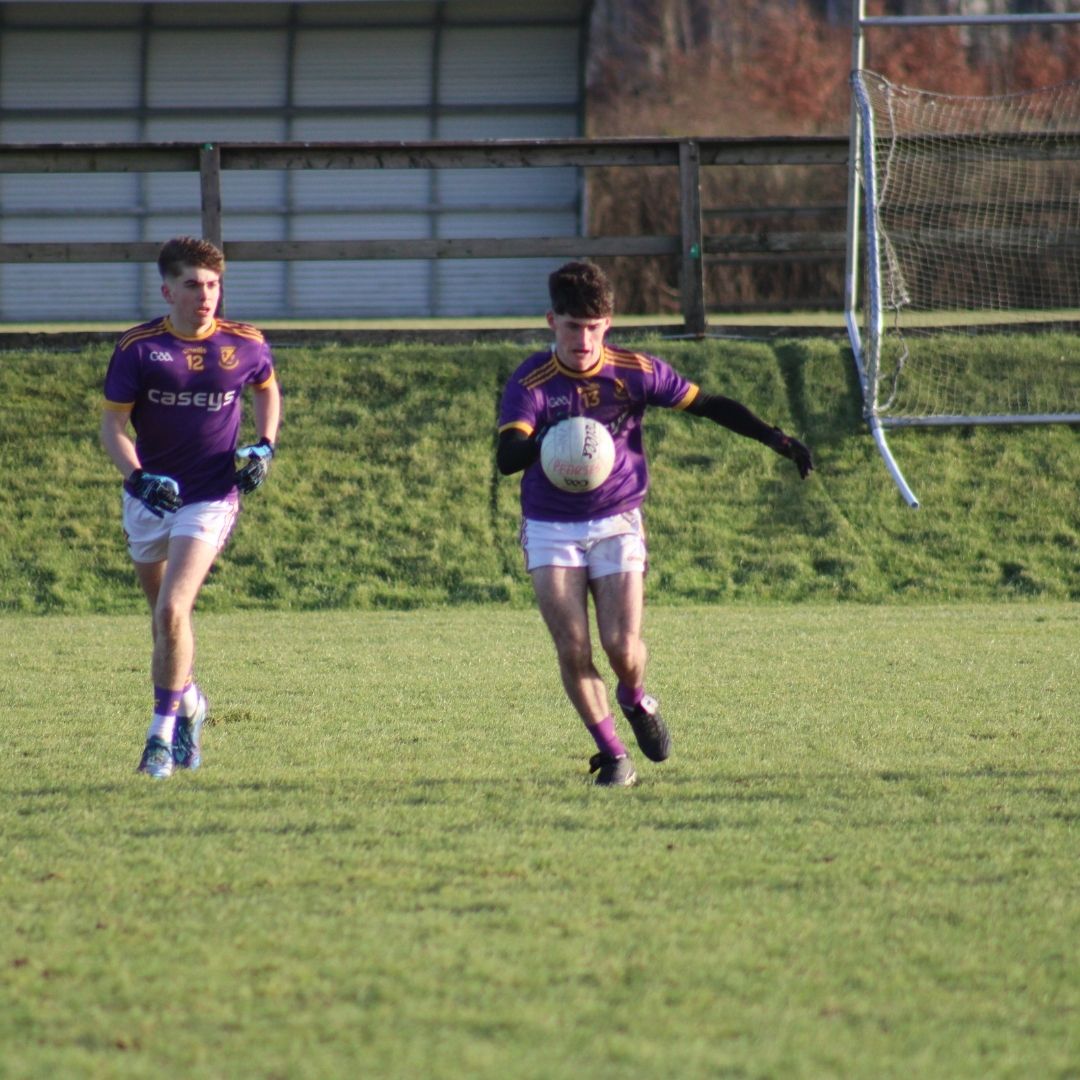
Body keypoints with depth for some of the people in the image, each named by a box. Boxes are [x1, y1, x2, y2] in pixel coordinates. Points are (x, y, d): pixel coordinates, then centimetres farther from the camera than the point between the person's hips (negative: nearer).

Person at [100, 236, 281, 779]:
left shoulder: (246, 345, -4)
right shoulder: (137, 347, -8)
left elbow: (267, 389, 18)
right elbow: (112, 424, -7)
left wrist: (265, 445, 2)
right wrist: (138, 475, -24)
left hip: (210, 500, -2)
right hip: (149, 499, 2)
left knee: (172, 610, -18)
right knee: (163, 616, 16)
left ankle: (163, 732, -11)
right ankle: (188, 701, 42)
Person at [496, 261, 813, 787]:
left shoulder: (636, 371, -6)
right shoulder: (530, 383, -13)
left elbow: (707, 404, 3)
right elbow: (506, 458, -26)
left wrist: (773, 437, -5)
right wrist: (541, 442, -49)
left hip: (617, 525, 1)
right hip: (551, 530, -1)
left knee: (622, 646, -13)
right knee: (572, 649, -11)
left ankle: (636, 700, 23)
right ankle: (612, 755, 7)